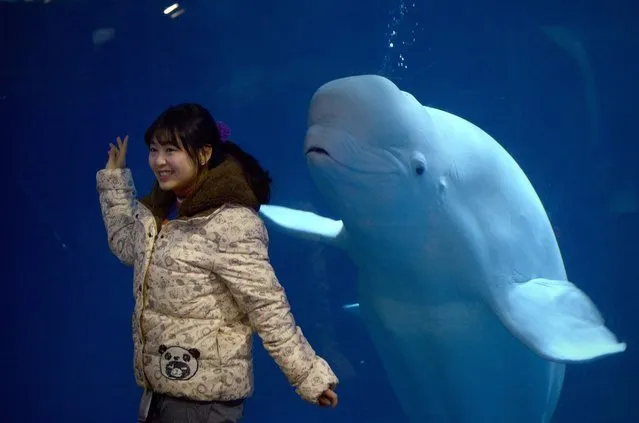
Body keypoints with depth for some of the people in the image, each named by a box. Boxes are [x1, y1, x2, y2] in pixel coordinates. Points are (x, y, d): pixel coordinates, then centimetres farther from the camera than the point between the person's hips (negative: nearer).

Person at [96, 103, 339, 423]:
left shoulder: (230, 223, -19)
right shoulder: (159, 211, 6)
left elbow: (268, 309, -19)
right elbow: (126, 244, 28)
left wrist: (310, 375, -19)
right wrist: (114, 178, 26)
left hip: (204, 397, -8)